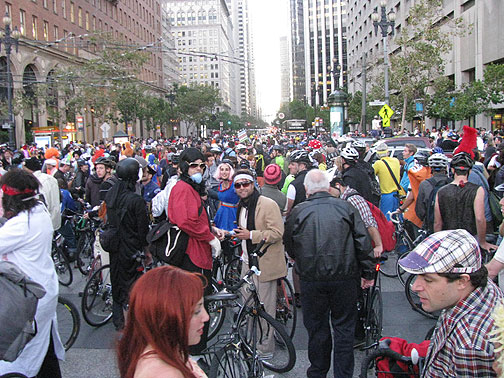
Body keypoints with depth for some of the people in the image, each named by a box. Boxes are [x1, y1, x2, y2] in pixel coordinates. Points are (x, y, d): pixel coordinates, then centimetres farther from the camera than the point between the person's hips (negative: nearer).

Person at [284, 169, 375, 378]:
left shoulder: (298, 212, -3)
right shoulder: (346, 207, -2)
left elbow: (289, 247, 7)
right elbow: (363, 242, -2)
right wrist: (368, 273, 7)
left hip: (311, 279, 0)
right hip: (345, 278, 0)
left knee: (317, 328, 15)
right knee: (344, 327, 13)